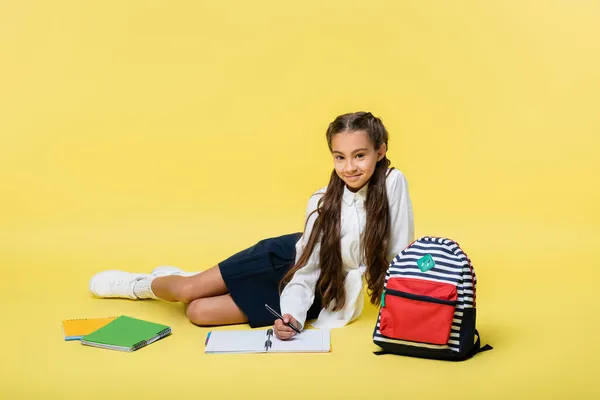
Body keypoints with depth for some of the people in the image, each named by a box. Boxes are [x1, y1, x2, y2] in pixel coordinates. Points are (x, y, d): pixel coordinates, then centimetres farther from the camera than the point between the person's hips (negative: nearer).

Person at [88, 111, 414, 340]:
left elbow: (398, 255, -16)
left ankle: (178, 280, 27)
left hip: (323, 291, 0)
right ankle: (141, 284, 31)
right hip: (288, 259, 0)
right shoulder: (322, 203, -20)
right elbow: (305, 269, -17)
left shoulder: (393, 183, -23)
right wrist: (292, 317, -34)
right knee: (187, 292, -8)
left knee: (199, 313, -11)